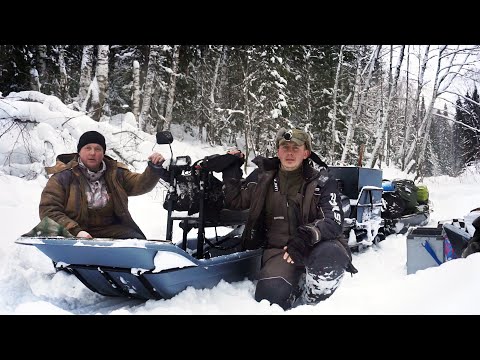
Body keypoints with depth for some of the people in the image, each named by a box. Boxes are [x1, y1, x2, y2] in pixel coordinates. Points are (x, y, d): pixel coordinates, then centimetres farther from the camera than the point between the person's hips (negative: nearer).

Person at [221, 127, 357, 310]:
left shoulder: (322, 182, -3)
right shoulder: (263, 177, 6)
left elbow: (333, 221, -13)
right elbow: (235, 201, 18)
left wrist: (307, 236, -32)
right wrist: (231, 169, 4)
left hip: (317, 246, -1)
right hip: (279, 248, 1)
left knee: (329, 255, -37)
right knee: (270, 294, -26)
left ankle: (308, 303, -9)